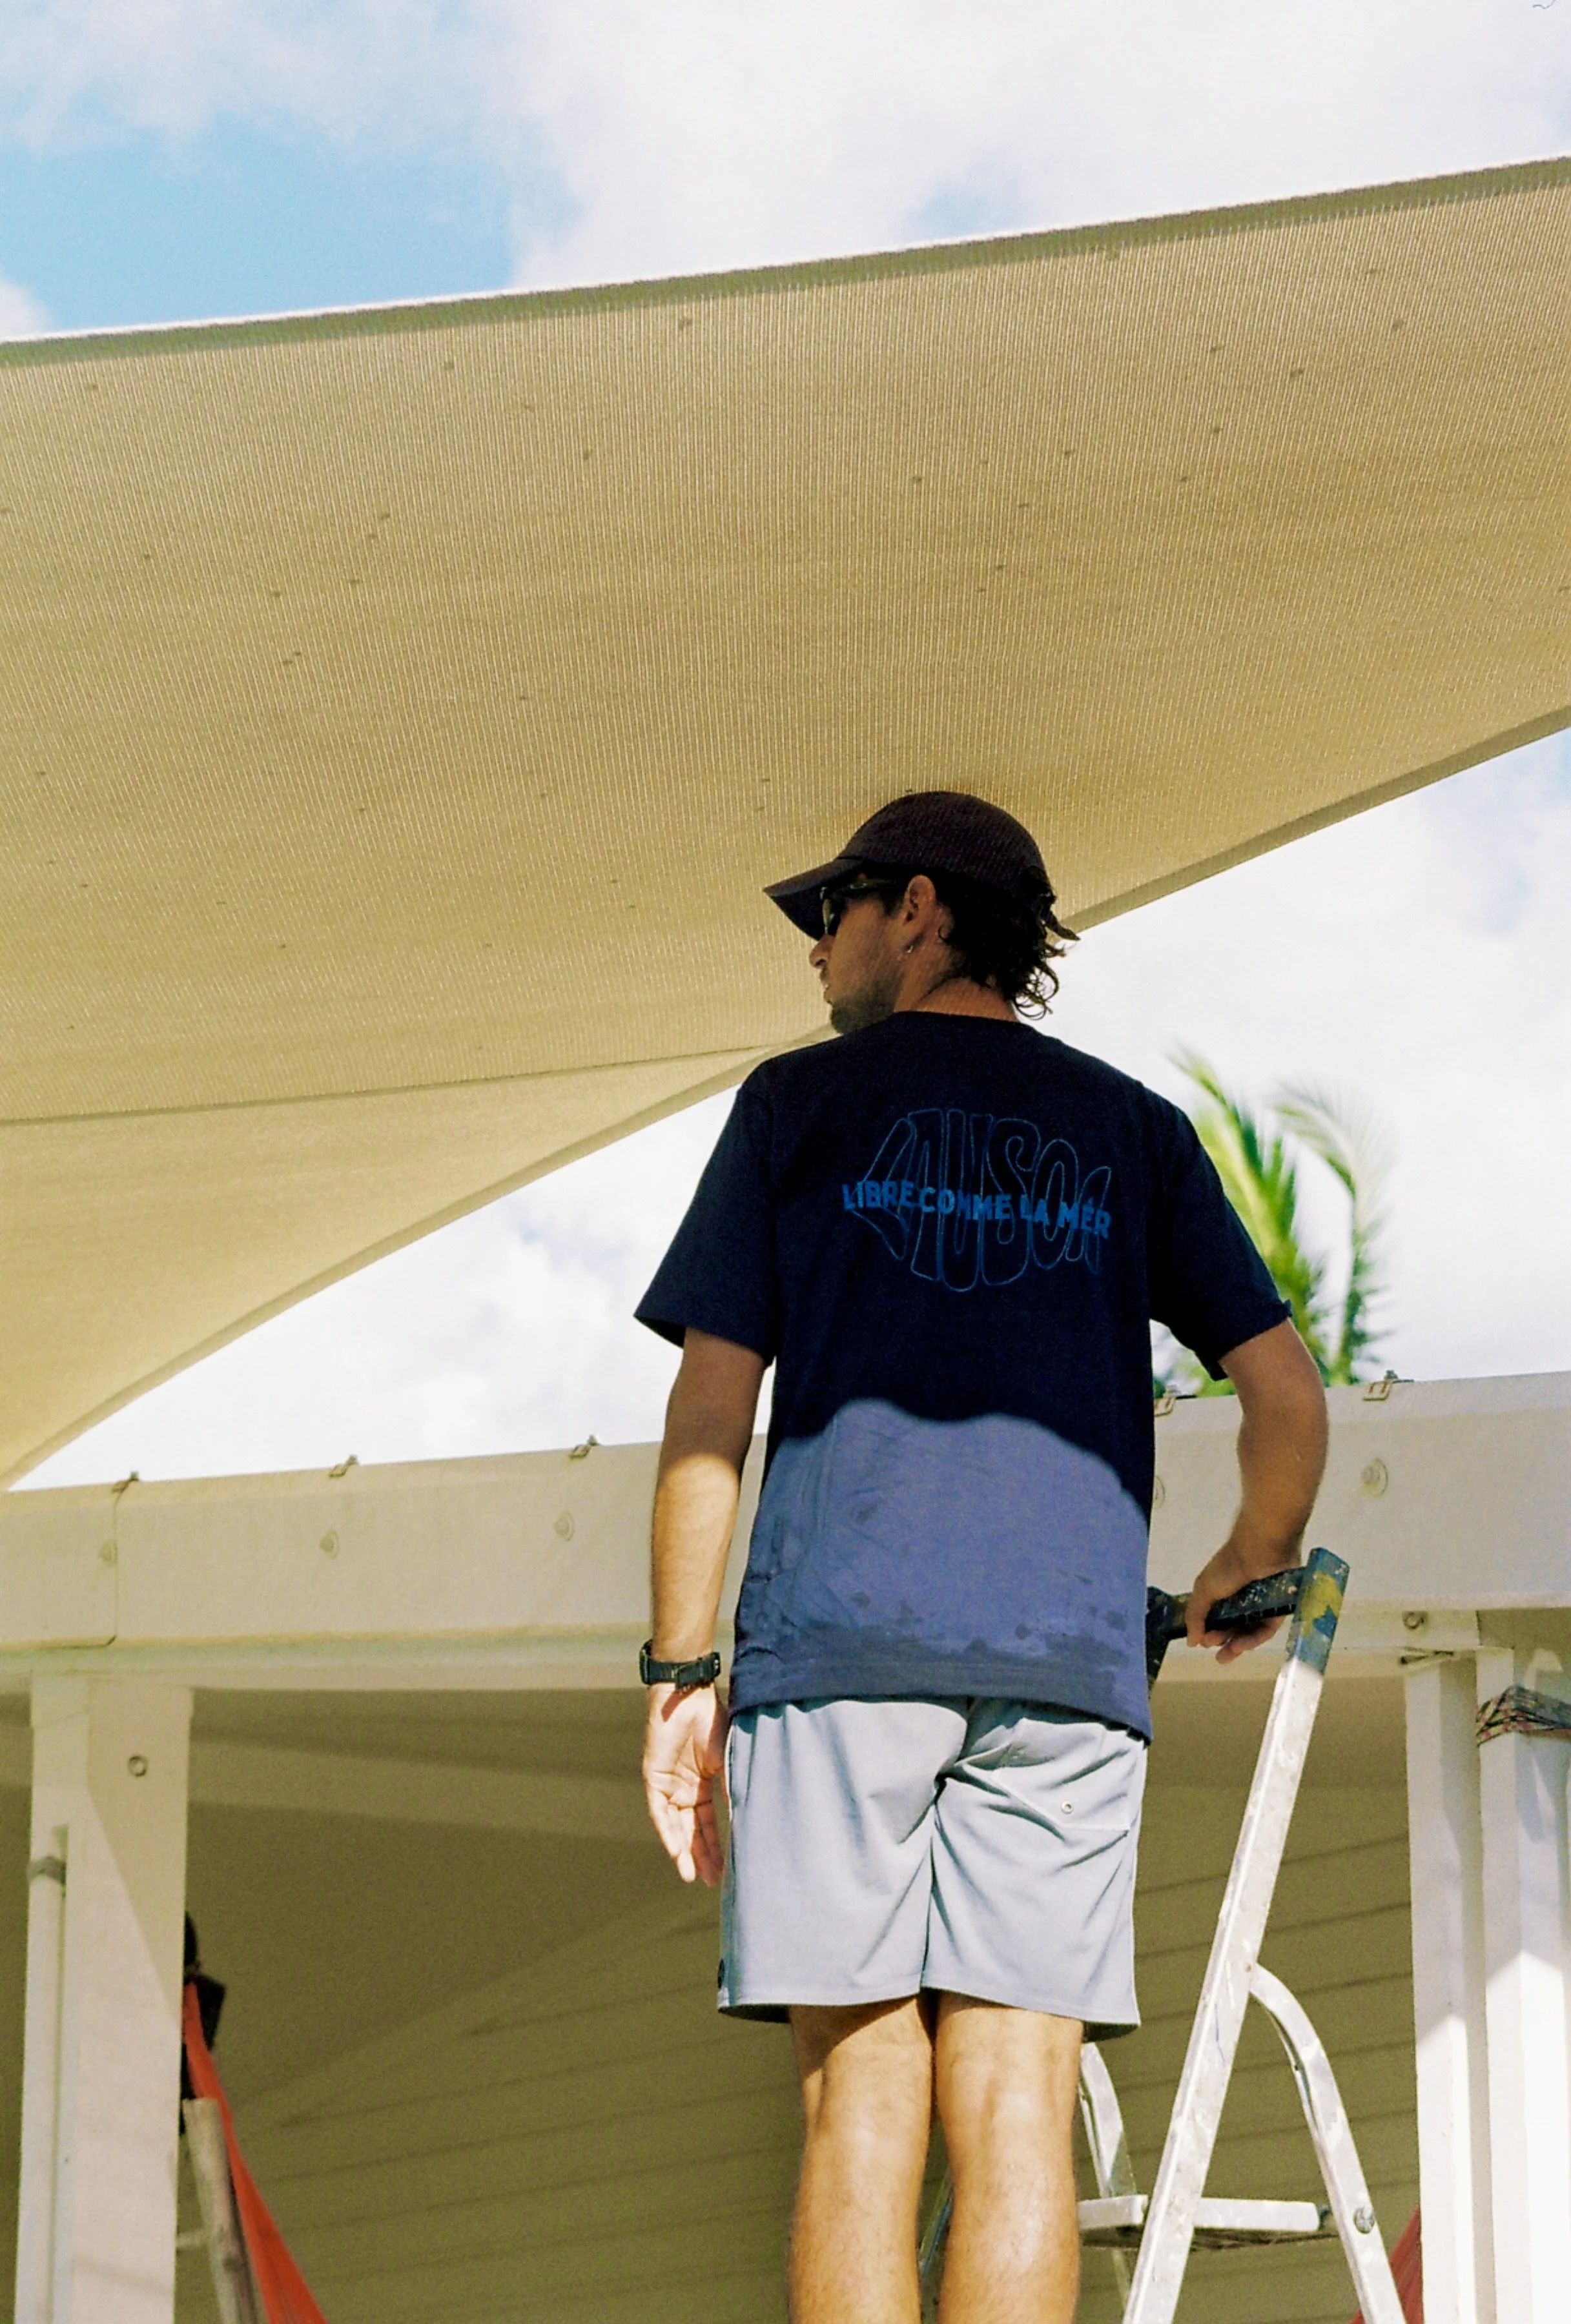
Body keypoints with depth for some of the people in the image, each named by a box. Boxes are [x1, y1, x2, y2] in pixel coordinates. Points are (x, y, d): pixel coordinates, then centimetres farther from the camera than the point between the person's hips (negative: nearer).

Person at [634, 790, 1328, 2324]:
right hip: (1068, 1649, 2)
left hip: (842, 1630, -2)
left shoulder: (801, 1103, 12)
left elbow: (712, 1409, 5)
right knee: (1014, 2113, -2)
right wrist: (1249, 1575, 29)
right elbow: (1287, 1394, 11)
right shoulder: (1131, 1129, 18)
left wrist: (683, 1670, 6)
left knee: (861, 2108, -3)